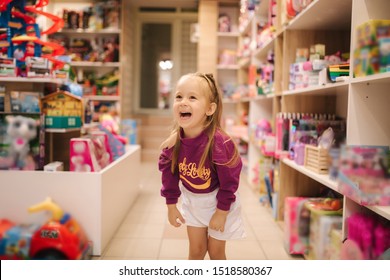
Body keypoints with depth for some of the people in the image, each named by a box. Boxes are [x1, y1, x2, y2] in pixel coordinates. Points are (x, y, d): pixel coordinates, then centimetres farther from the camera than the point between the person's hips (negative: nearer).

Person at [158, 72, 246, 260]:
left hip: (218, 201, -3)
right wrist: (171, 206, 2)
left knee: (216, 252, 12)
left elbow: (229, 181, -21)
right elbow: (169, 173, -2)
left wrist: (222, 212, -14)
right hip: (191, 200, 3)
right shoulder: (173, 142, -19)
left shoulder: (220, 142, -33)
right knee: (196, 250, 14)